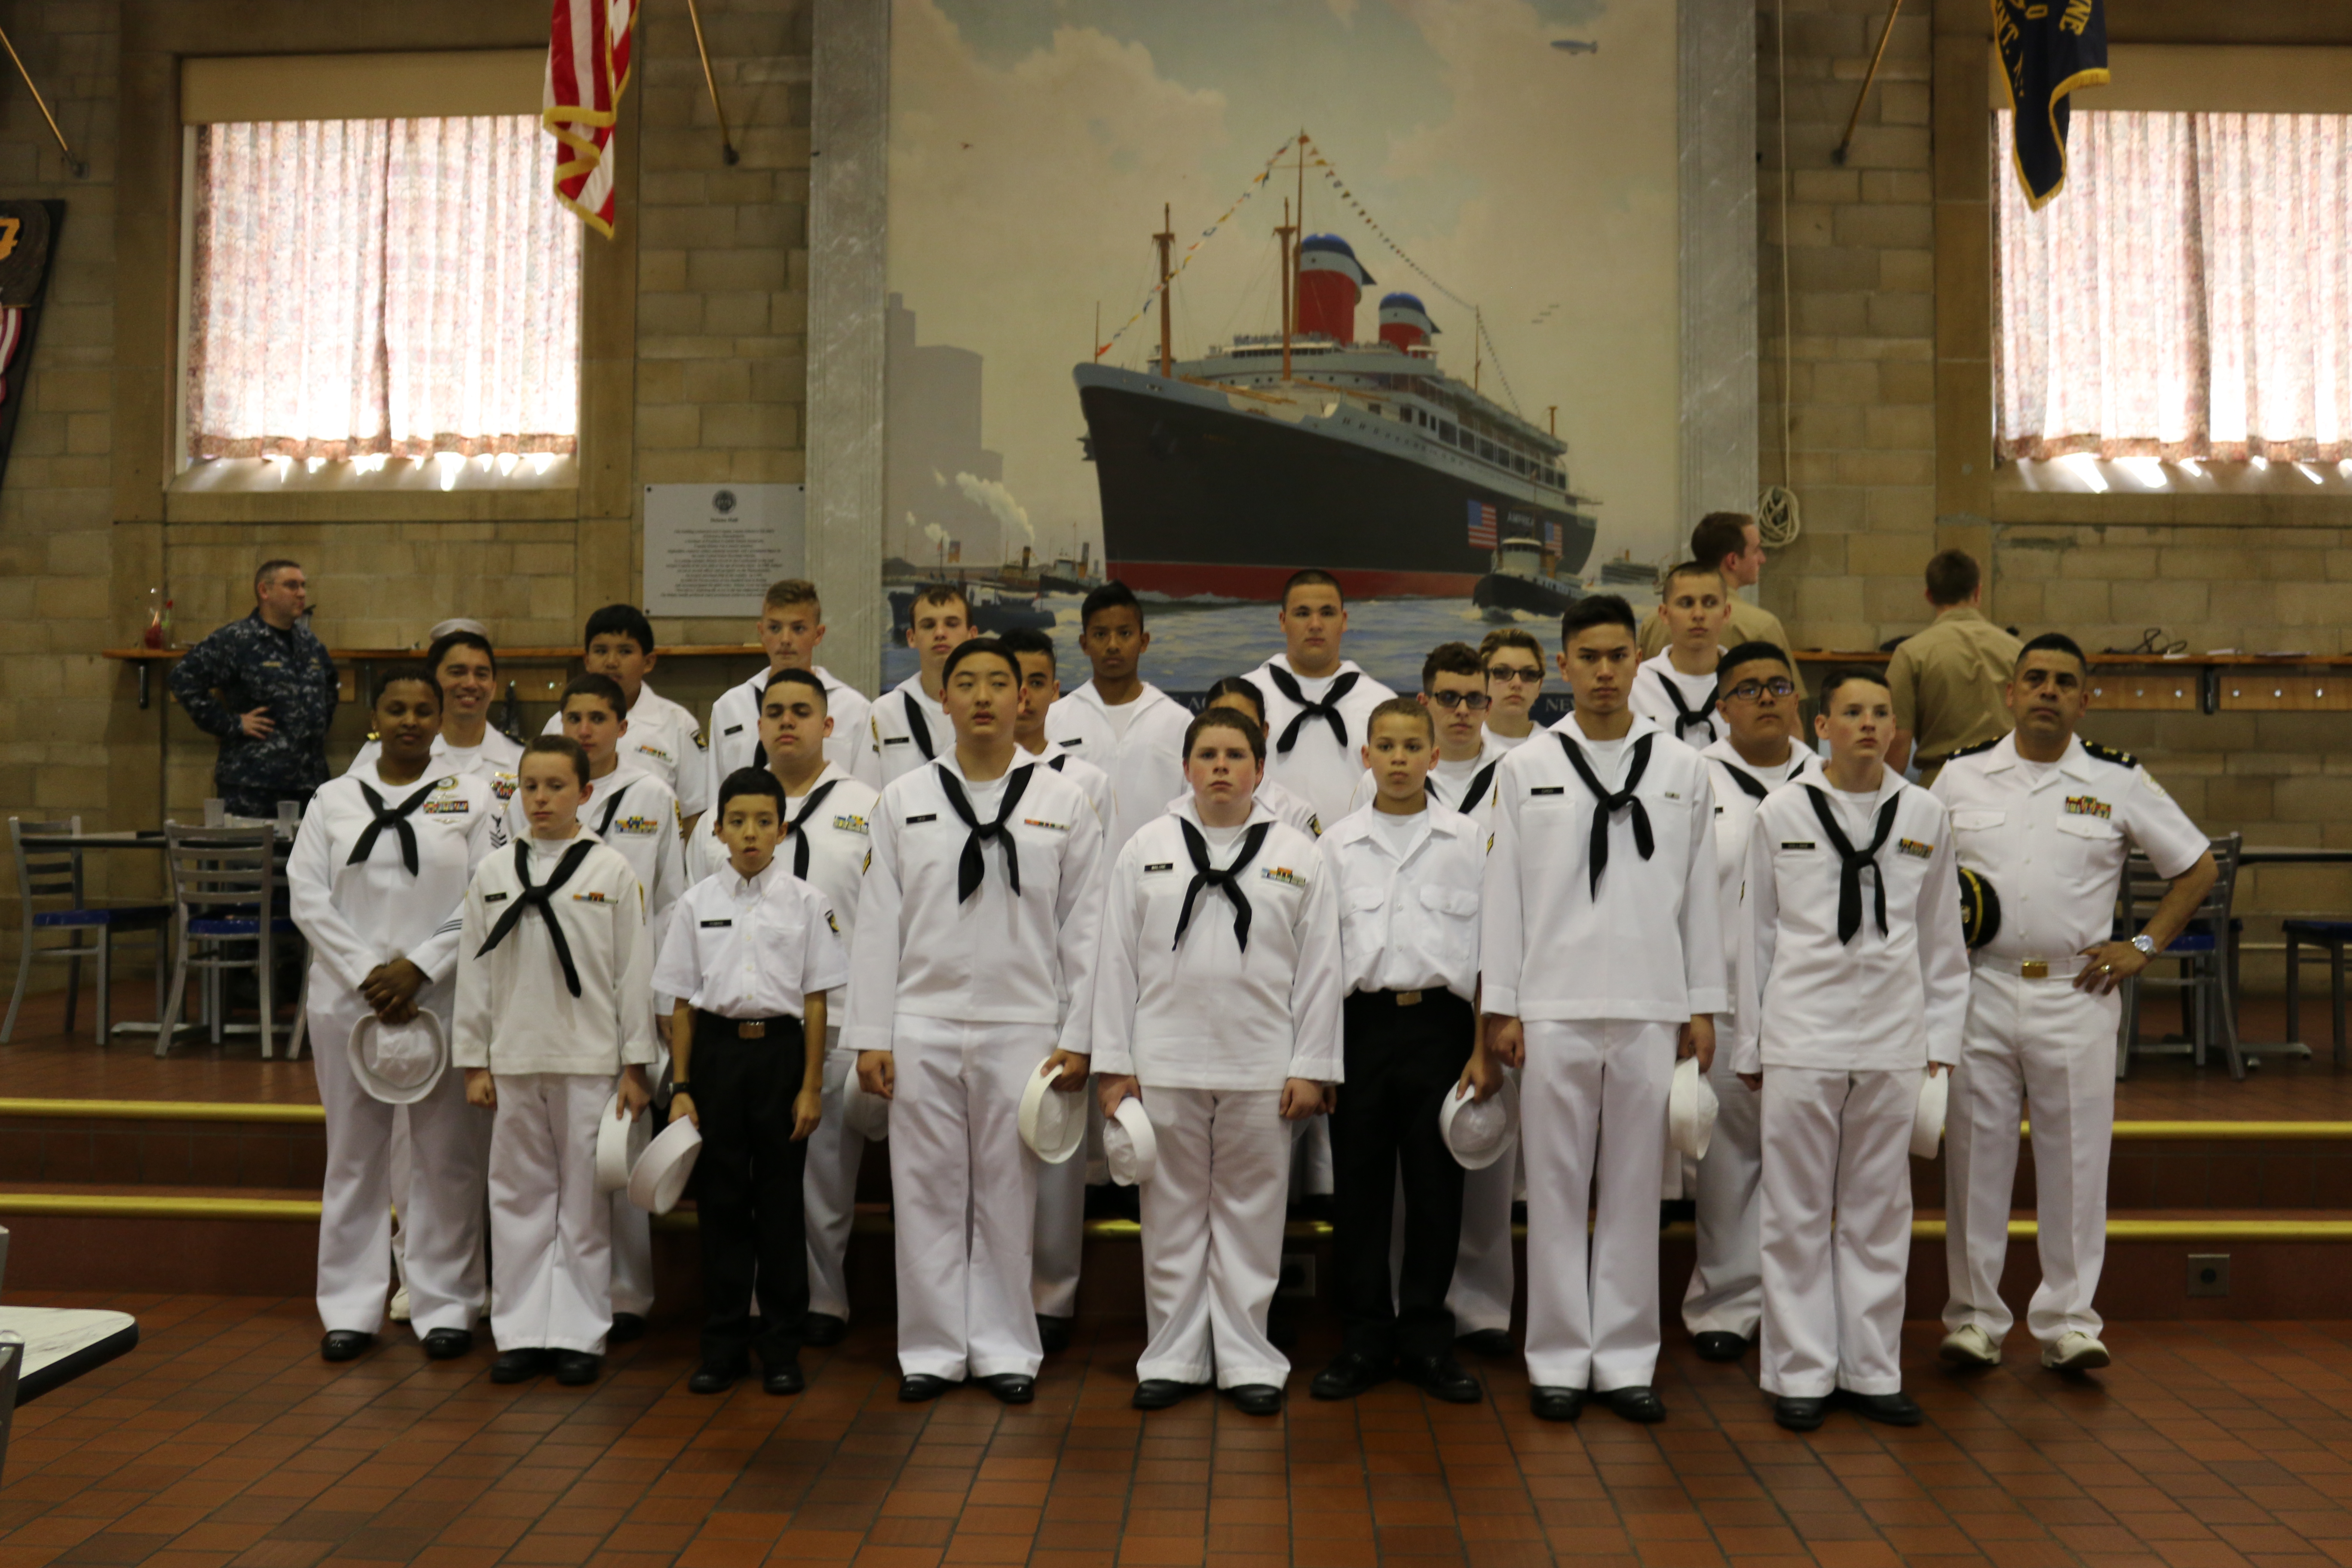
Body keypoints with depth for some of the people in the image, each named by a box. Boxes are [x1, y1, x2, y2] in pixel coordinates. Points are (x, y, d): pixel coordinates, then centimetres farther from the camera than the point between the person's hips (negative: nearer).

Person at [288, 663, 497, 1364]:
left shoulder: (472, 799, 3)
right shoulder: (332, 800, 8)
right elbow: (307, 899, 1)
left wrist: (418, 966, -12)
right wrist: (366, 975, -9)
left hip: (443, 998, -1)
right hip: (347, 999, 2)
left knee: (447, 1155, 2)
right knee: (354, 1154, 8)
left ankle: (444, 1305, 14)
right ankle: (351, 1309, 19)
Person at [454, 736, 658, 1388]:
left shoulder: (612, 872, 0)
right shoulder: (493, 875, 6)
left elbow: (634, 971, 0)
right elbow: (475, 972, 9)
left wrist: (635, 1066, -2)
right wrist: (474, 1062, 6)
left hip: (589, 1061, -2)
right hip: (514, 1061, 2)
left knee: (584, 1199, 3)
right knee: (519, 1195, 8)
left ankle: (579, 1334, 13)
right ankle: (522, 1332, 18)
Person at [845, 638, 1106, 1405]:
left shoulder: (1064, 803, 4)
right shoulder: (904, 799, 6)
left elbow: (1084, 929, 3)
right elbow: (877, 924, 4)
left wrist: (1078, 1038, -2)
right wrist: (870, 1036, -1)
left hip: (1022, 1027, -1)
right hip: (922, 1029, 1)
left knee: (1008, 1195, 6)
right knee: (928, 1194, 6)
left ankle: (1004, 1349, 19)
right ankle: (933, 1349, 19)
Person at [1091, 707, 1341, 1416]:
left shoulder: (1297, 857, 5)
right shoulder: (1146, 850, 6)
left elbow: (1318, 969, 3)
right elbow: (1119, 962, 5)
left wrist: (1311, 1067, -3)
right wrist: (1113, 1064, 0)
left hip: (1261, 1068, 0)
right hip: (1165, 1064, 1)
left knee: (1251, 1214, 6)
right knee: (1173, 1215, 7)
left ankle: (1246, 1359, 17)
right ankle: (1173, 1356, 19)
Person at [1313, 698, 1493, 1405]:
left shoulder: (1469, 840, 4)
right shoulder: (1338, 843, 7)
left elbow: (1488, 950, 3)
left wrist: (1485, 1049, -2)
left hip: (1438, 1020, -1)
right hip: (1361, 1021, 1)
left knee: (1436, 1183, 4)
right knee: (1359, 1182, 5)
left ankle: (1426, 1339, 17)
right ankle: (1364, 1339, 16)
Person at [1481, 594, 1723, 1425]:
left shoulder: (1683, 768, 8)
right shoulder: (1527, 768, 5)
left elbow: (1699, 890, 9)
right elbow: (1503, 890, 4)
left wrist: (1703, 1004, 5)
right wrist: (1500, 1006, -1)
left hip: (1652, 1007, 1)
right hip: (1554, 1007, -1)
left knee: (1635, 1190, 6)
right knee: (1557, 1189, 4)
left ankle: (1626, 1361, 17)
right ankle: (1560, 1361, 15)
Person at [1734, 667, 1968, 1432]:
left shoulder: (1924, 815, 7)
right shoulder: (1781, 812, 2)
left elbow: (1942, 937, 12)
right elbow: (1757, 931, 5)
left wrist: (1942, 1038, 7)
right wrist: (1748, 1045, 4)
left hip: (1893, 1038, 2)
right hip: (1800, 1032, -2)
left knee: (1879, 1211, 9)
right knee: (1798, 1212, 3)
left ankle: (1871, 1370, 20)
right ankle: (1801, 1374, 13)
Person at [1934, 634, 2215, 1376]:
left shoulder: (2119, 781, 2)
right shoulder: (1961, 776, 4)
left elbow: (2197, 867, 10)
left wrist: (2143, 945, 2)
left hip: (2077, 996, 0)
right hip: (1979, 990, 1)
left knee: (2075, 1161, 4)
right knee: (1975, 1157, 5)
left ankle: (2068, 1319, 17)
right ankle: (1975, 1315, 16)